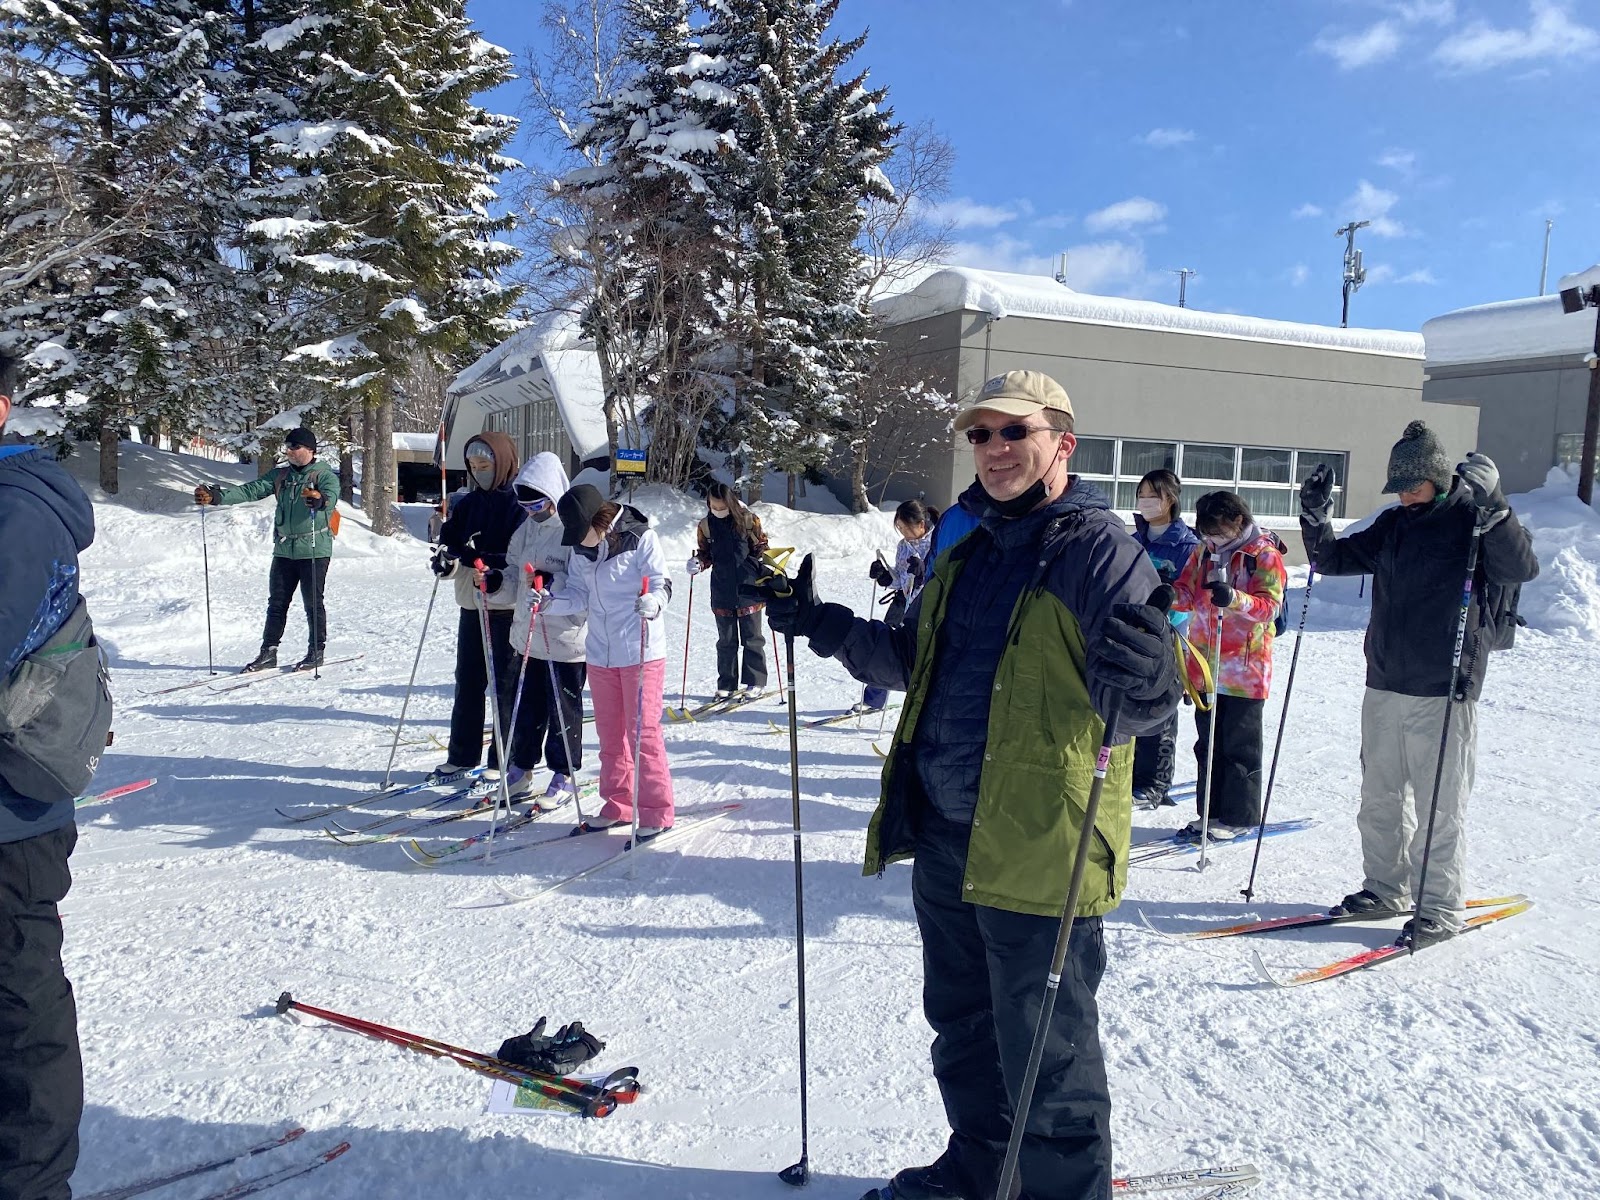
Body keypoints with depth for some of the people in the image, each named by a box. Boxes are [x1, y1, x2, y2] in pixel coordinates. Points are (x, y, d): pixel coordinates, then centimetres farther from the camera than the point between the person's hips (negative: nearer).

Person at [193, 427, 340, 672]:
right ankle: (268, 652, 13)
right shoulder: (280, 476, 12)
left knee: (313, 602, 0)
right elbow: (250, 490, 4)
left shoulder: (325, 475, -5)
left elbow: (331, 496, -26)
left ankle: (316, 652, 11)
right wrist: (216, 496, -10)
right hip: (284, 549, 6)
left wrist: (319, 500, -50)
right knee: (276, 602, 7)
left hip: (314, 549, -6)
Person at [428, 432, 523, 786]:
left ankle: (504, 762, 12)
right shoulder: (467, 504, 12)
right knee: (467, 683, 14)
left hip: (507, 609, -7)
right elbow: (451, 541, 9)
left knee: (505, 686, 1)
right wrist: (447, 559, -13)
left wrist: (496, 579, -28)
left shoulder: (519, 504, -10)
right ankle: (461, 756, 26)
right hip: (472, 605, 7)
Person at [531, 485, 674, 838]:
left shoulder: (641, 538, -12)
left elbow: (662, 583, -14)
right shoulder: (581, 549, 4)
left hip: (641, 652, -6)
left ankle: (657, 812, 6)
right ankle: (618, 805, 27)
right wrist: (551, 602, -13)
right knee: (609, 733, 14)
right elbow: (579, 595, 6)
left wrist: (653, 602, -35)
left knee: (643, 732, -4)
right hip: (600, 653, 6)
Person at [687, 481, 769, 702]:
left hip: (748, 589, -2)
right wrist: (698, 563, -9)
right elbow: (705, 554, 12)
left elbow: (760, 547, 5)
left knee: (752, 639, 6)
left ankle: (755, 683, 16)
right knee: (726, 640, 9)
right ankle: (727, 685, 18)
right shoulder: (706, 525, 2)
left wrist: (767, 570, -10)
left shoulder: (748, 520, -5)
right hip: (722, 592, 2)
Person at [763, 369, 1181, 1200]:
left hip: (1037, 847, -8)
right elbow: (914, 664, 19)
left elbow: (1149, 702, -18)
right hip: (944, 835, 8)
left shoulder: (1098, 547, -13)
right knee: (961, 1026, 24)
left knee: (1045, 1049, 8)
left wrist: (1127, 678, -40)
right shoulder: (965, 549, 10)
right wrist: (825, 628, 9)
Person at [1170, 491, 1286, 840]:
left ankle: (1240, 817, 12)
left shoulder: (1264, 555, -6)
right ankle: (1210, 812, 22)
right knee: (1208, 744, 12)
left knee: (1240, 746, 2)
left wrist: (1233, 598, -33)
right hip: (1206, 667, 6)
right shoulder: (1204, 552, 11)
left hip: (1245, 669, -6)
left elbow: (1270, 605, -15)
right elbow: (1187, 595, 10)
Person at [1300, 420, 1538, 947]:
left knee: (1439, 806, -1)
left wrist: (1491, 506, -29)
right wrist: (1315, 518, 0)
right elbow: (1333, 559, 16)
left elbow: (1521, 568, -21)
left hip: (1443, 694, -6)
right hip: (1384, 687, 6)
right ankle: (1386, 888, 28)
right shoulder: (1393, 525, 11)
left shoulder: (1473, 521, -5)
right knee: (1379, 799, 14)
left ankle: (1440, 909, 10)